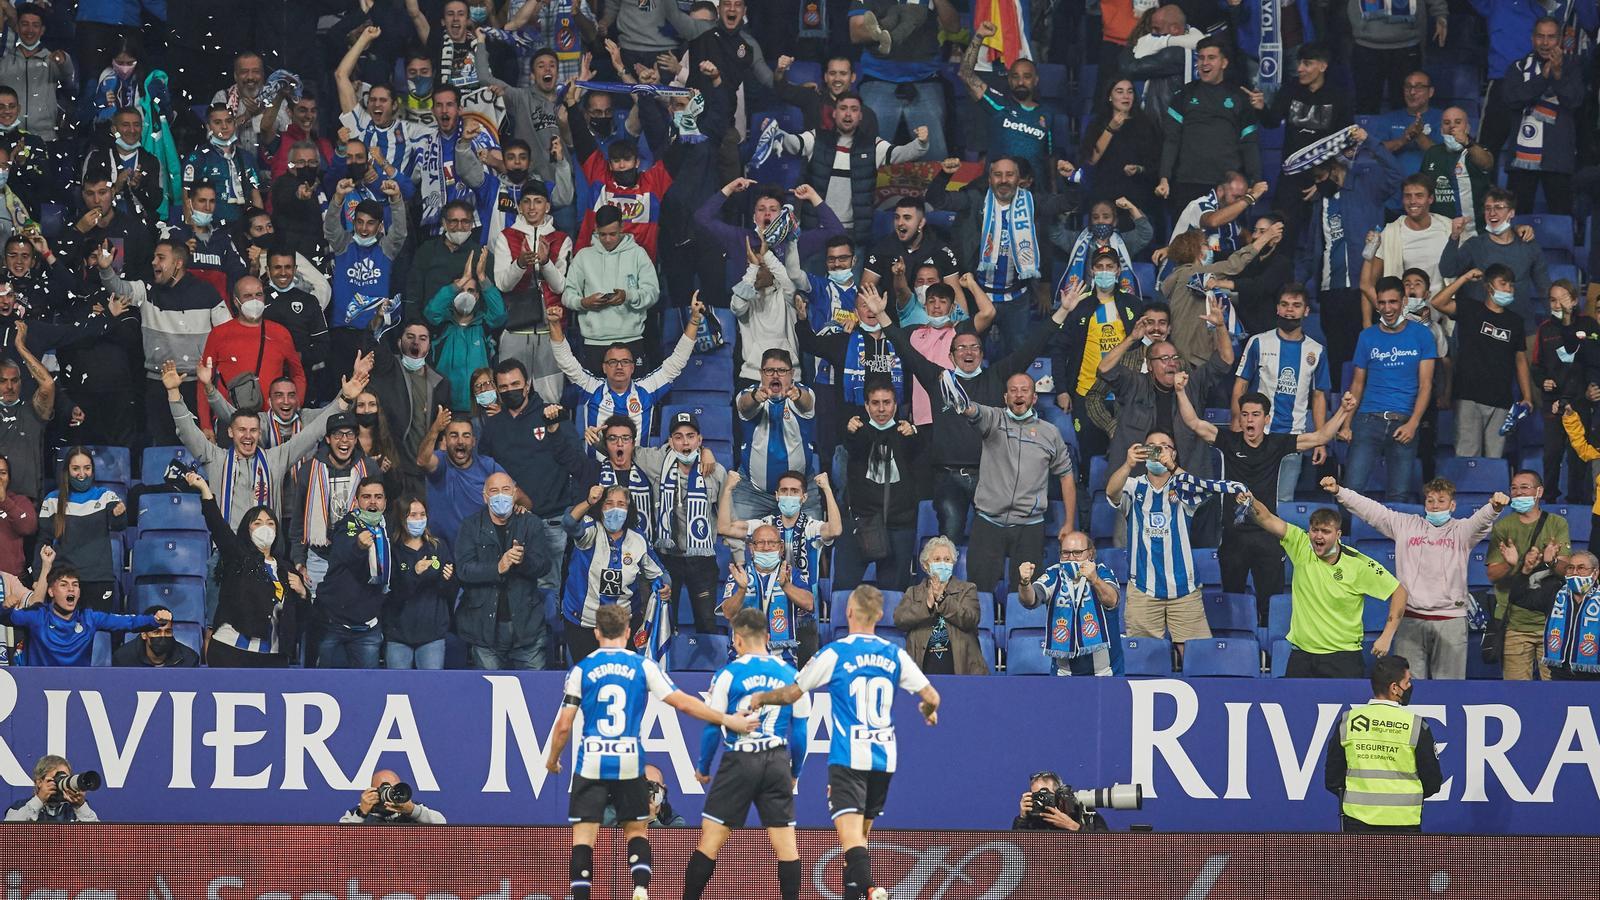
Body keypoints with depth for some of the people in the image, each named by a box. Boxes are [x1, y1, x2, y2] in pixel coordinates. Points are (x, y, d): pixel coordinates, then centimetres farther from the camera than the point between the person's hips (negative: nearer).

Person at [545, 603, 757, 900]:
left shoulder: (581, 669, 2)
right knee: (637, 831, 15)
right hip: (629, 764, 1)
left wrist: (552, 759, 19)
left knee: (583, 835, 1)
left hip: (591, 763, -1)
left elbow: (563, 725, 2)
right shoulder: (643, 665, 2)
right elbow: (682, 702, -3)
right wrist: (728, 720, 3)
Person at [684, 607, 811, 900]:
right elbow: (800, 730, 10)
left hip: (739, 764, -3)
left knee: (711, 837, 1)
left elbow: (712, 727, 0)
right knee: (785, 840, 4)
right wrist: (794, 773, 21)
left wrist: (702, 768, 13)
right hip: (778, 763, 3)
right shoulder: (791, 675, 6)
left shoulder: (727, 675, -2)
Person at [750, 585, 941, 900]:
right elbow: (931, 697, 4)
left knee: (851, 836, -16)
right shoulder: (894, 655, 4)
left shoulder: (834, 653, -6)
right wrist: (929, 711, 29)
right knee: (861, 836, 17)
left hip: (848, 759, -5)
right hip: (884, 757, 5)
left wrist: (760, 698, 24)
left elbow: (792, 694, 4)